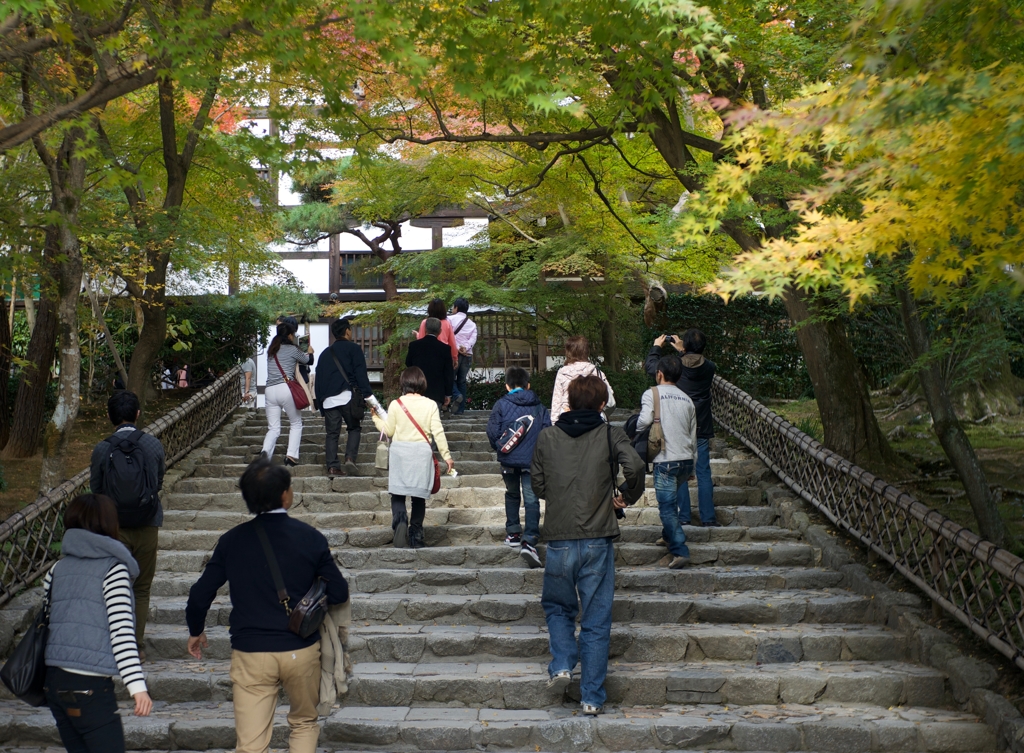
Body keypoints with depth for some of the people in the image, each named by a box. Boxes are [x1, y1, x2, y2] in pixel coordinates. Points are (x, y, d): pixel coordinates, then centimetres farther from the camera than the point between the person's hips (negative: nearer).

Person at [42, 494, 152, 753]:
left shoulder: (57, 569, 13)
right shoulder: (113, 568, -5)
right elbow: (122, 631, -12)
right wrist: (137, 685, -15)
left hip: (53, 680, 7)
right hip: (89, 684, -7)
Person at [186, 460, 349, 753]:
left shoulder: (232, 540, -1)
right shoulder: (310, 537, -6)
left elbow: (200, 595, 2)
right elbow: (338, 594, -3)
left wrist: (196, 632, 21)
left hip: (250, 654, 0)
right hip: (301, 651, 0)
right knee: (304, 723, 23)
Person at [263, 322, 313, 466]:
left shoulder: (271, 351, 18)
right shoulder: (292, 349, 3)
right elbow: (306, 360, 22)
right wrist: (310, 352, 45)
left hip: (270, 390, 5)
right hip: (285, 388, -5)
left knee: (273, 428, 7)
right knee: (296, 423, 11)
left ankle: (265, 451, -19)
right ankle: (291, 455, 0)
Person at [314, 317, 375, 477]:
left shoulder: (325, 354, 22)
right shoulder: (353, 349, 4)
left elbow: (318, 379, 21)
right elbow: (361, 374, -7)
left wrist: (320, 404, 23)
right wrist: (368, 395, -10)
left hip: (328, 399, 4)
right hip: (347, 396, -4)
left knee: (332, 433, 7)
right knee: (354, 428, 8)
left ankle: (332, 466, -1)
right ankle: (350, 458, -11)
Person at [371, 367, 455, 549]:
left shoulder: (395, 404, -1)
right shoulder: (430, 405, -1)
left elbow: (389, 431, 6)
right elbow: (438, 432, -4)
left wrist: (376, 418, 23)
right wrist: (446, 455, 3)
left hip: (400, 452, -1)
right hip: (422, 452, 1)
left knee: (397, 494, 4)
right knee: (419, 497, 10)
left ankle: (400, 521, -24)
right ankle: (416, 536, 12)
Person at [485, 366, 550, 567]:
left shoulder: (501, 405, -3)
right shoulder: (539, 407, 5)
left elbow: (492, 431, -6)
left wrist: (498, 448, 13)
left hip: (508, 459, 0)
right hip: (532, 460, 0)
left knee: (512, 495, 23)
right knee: (531, 500, -3)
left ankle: (513, 533, 28)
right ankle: (529, 541, -16)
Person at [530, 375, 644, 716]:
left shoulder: (547, 437, 5)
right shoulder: (610, 435, -1)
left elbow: (538, 486, 9)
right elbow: (635, 466, -18)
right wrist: (627, 497, -1)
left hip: (559, 540, 1)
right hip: (598, 540, -1)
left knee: (557, 607, 22)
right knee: (596, 622, 6)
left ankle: (562, 664, 0)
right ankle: (592, 697, 6)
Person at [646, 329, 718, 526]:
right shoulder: (709, 368, -5)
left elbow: (650, 366, 7)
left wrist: (656, 347, 23)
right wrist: (683, 353, 26)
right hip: (702, 429, 2)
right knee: (703, 473, 5)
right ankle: (708, 518, 4)